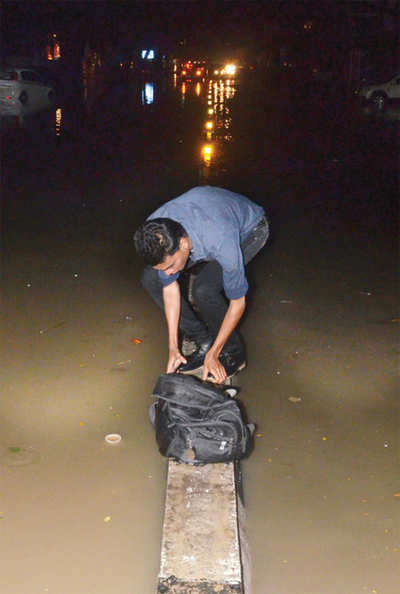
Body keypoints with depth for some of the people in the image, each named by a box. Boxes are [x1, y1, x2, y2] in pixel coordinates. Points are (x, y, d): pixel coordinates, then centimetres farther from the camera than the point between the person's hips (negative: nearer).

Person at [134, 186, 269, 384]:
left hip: (249, 228, -5)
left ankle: (233, 354, -4)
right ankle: (203, 342, 3)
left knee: (204, 289, -30)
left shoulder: (222, 243, -44)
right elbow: (169, 285, -14)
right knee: (151, 278, -10)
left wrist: (212, 355, -23)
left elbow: (237, 303, -29)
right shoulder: (154, 234, -29)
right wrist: (173, 348, -11)